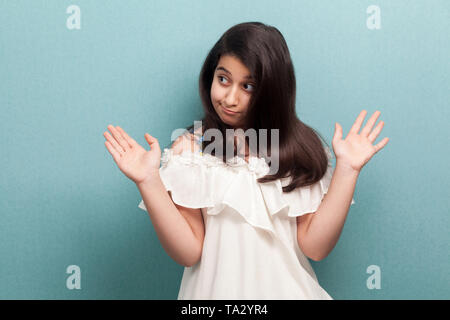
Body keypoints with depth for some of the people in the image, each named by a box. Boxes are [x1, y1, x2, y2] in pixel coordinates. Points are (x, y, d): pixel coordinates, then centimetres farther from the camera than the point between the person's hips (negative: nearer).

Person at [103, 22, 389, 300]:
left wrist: (346, 170, -16)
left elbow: (315, 247, -10)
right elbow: (188, 252, -13)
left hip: (287, 290, 1)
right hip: (217, 290, -1)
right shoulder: (189, 149, -8)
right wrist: (149, 182, -22)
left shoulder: (301, 146, -6)